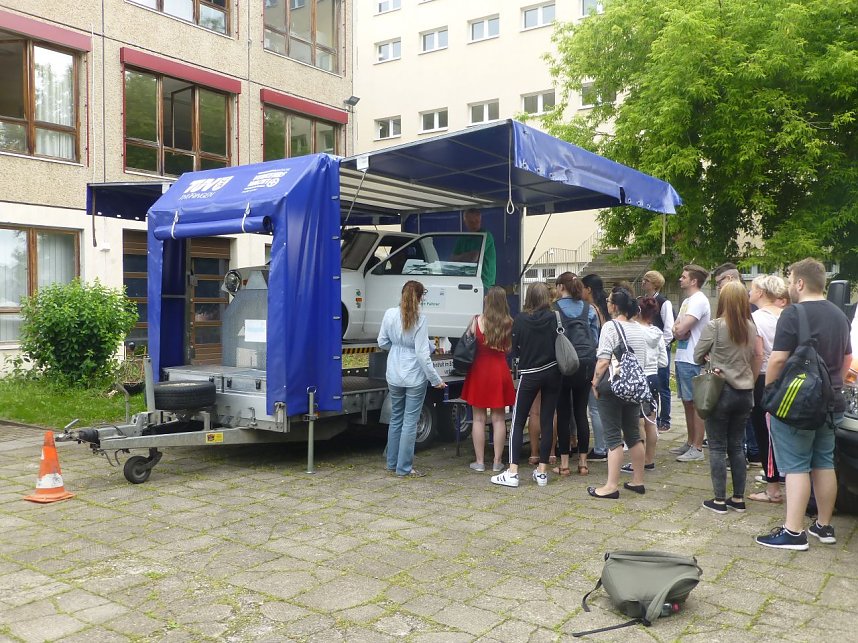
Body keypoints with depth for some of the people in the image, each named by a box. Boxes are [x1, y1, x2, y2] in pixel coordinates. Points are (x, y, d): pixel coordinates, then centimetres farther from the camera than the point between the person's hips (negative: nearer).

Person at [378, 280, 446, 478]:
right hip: (415, 377, -5)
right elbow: (422, 354, -16)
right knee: (410, 422, 3)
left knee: (395, 419, 18)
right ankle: (404, 467, 9)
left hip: (394, 376, 5)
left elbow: (382, 343, 5)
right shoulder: (420, 319, -16)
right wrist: (435, 379, -9)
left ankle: (392, 462, 28)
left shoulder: (390, 314, -4)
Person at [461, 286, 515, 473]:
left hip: (479, 369, -1)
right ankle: (497, 462, 13)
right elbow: (509, 349, 1)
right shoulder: (509, 323, -4)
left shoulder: (477, 321, -8)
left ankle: (480, 461, 12)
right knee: (499, 419, 9)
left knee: (478, 418, 8)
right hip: (500, 370, 1)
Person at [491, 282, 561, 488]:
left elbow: (515, 349, -2)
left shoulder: (520, 319, -6)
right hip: (552, 372, 2)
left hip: (529, 374, -2)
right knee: (547, 422, 8)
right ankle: (542, 471, 12)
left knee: (518, 422, 4)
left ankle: (512, 472, -1)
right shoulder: (553, 318, -3)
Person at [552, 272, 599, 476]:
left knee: (563, 414, 4)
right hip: (585, 365, 3)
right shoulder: (589, 309, 5)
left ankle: (564, 463, 7)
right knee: (581, 413, 9)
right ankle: (583, 462, 13)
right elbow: (596, 339, 8)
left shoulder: (553, 309, -6)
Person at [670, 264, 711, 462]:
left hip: (692, 360, -10)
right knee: (687, 402, 15)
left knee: (696, 403, -4)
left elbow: (681, 329, -22)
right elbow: (676, 328, 14)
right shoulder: (687, 301, 18)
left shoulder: (699, 301, -14)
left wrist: (679, 329, -1)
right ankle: (690, 443, 24)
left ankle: (697, 448, 1)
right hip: (682, 358, 10)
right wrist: (678, 331, -7)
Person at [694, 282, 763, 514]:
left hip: (721, 392, -5)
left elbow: (698, 356, -6)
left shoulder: (714, 326, -14)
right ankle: (738, 499, 19)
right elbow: (757, 357, 8)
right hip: (745, 393, 5)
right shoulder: (751, 327, 0)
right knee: (737, 446, 14)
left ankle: (719, 500, 7)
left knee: (718, 447, 4)